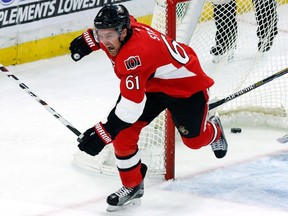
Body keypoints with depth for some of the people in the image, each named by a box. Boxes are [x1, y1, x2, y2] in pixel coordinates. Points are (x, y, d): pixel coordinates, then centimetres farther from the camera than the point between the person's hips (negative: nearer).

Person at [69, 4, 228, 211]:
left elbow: (131, 105, -44)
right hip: (150, 83, 8)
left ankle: (214, 130, 47)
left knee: (194, 139, 10)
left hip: (186, 83, -8)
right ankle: (132, 185, 8)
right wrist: (89, 40, 10)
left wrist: (102, 133, -45)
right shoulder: (120, 27, -19)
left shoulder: (135, 55, -43)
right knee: (123, 132, -8)